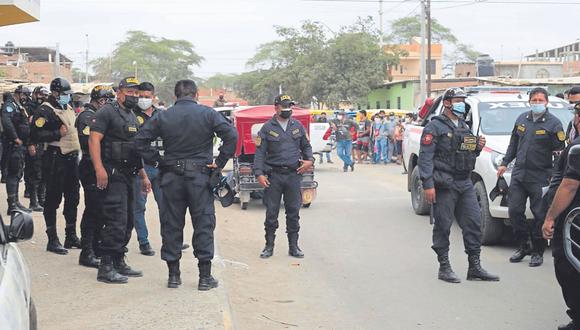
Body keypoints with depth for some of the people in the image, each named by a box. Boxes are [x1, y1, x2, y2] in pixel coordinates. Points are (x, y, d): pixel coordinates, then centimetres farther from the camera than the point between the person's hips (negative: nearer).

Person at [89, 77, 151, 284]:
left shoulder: (133, 117, 21)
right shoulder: (108, 112, -7)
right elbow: (94, 139, -17)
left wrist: (143, 176, 23)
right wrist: (99, 168, -27)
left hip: (127, 175, 9)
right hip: (112, 174, -9)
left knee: (127, 222, 13)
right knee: (116, 222, -13)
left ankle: (119, 263, 22)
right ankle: (105, 268, -10)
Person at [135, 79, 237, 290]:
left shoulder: (163, 117, 4)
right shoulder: (208, 114, -1)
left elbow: (141, 141, -1)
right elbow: (231, 135, -11)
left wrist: (158, 161, 4)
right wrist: (220, 163, -5)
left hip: (171, 177, 2)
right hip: (200, 176, -2)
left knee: (171, 225, 9)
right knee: (203, 224, 4)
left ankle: (173, 275, 13)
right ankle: (205, 277, 4)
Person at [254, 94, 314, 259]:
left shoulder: (298, 126, 9)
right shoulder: (267, 128, 0)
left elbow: (306, 146, 17)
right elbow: (260, 152, -2)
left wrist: (309, 160, -3)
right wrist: (259, 174, -12)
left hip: (294, 174, 2)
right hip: (274, 175, -2)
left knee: (293, 212, 6)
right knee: (271, 213, 1)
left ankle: (293, 246, 15)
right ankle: (269, 246, 12)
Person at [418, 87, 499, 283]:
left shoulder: (465, 127, 20)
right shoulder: (435, 127, -4)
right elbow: (425, 157, -11)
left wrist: (477, 148, 5)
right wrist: (428, 184, -20)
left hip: (465, 184, 7)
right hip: (444, 184, -7)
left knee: (473, 223, 4)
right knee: (443, 226, -2)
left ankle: (474, 267, 11)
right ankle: (444, 268, 6)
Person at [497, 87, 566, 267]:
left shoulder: (553, 123, -4)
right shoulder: (522, 119, 12)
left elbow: (560, 149, -7)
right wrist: (505, 163, 20)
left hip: (540, 177, -5)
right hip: (518, 174, 5)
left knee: (540, 215, -1)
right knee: (514, 211, 4)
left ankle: (538, 252, 11)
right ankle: (523, 246, 19)